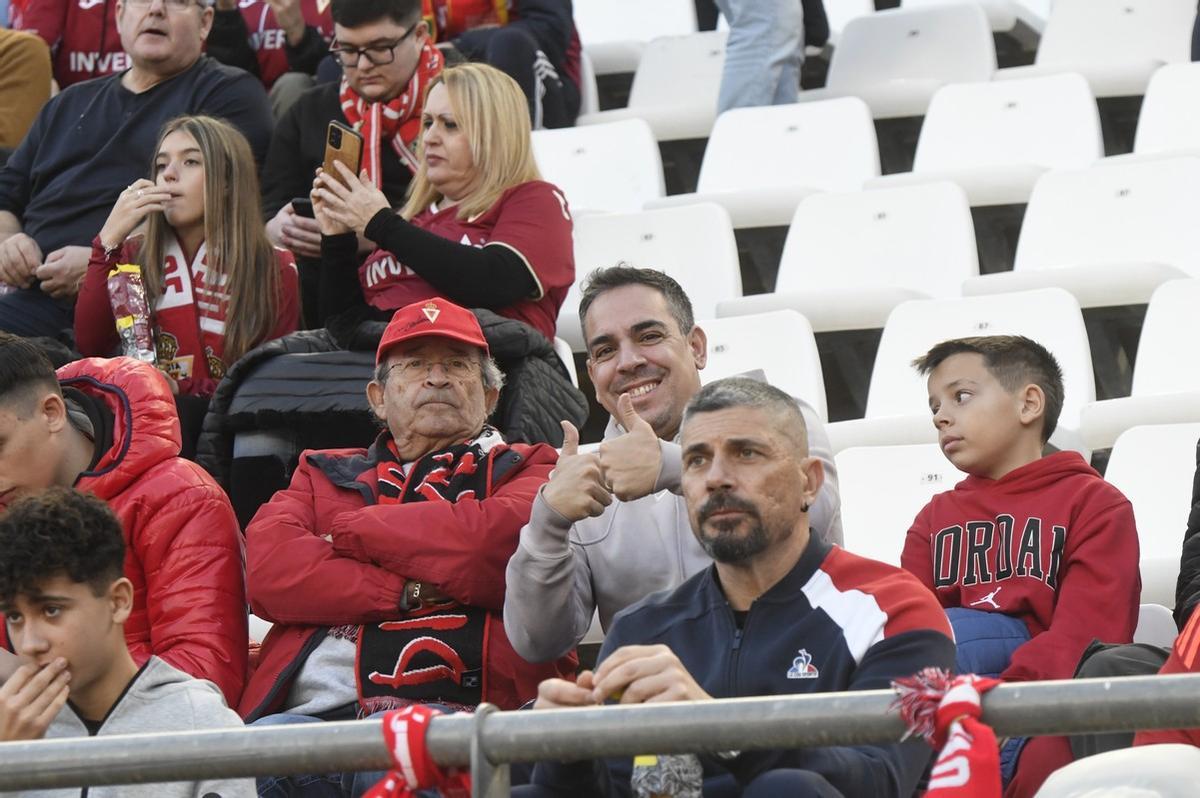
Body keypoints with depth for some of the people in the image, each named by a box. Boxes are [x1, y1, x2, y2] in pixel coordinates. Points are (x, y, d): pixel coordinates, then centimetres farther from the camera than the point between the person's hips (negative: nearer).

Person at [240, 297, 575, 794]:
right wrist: (409, 593, -2)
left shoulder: (526, 470, 24)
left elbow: (504, 540, -2)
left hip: (452, 706, -3)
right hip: (314, 709, 3)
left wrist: (348, 530, 8)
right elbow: (268, 568, 9)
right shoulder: (325, 474, 31)